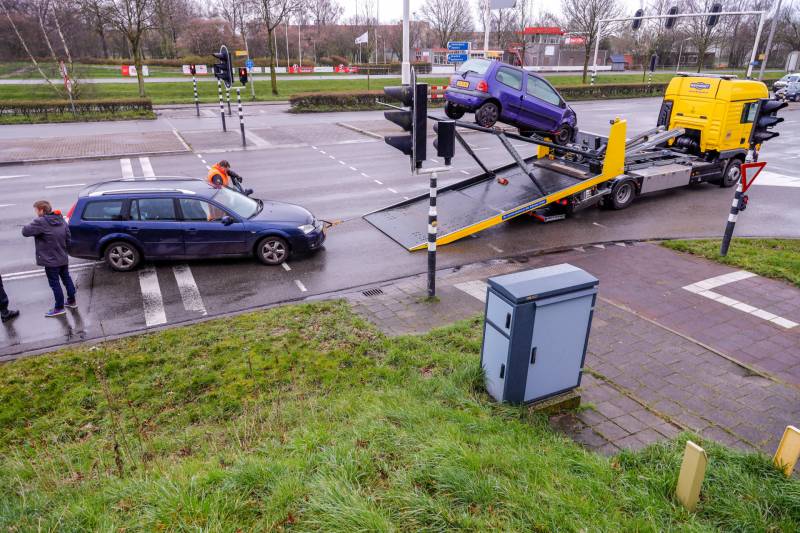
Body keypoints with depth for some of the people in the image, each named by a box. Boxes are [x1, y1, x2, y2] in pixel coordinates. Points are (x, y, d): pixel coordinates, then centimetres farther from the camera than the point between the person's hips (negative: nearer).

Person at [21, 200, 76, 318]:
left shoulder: (40, 222, -19)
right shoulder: (61, 220, 4)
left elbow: (25, 232, -16)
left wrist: (32, 225, 3)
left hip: (51, 260, -7)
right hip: (63, 258, 7)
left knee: (55, 284, 3)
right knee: (66, 279, 19)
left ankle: (59, 308, 12)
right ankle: (71, 301, 30)